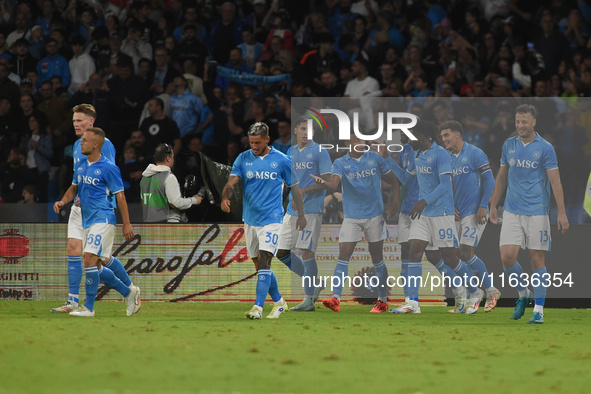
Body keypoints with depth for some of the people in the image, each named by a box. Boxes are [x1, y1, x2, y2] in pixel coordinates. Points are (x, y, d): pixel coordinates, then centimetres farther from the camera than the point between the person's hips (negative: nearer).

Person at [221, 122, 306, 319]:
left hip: (271, 219, -4)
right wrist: (225, 198, -30)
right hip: (250, 219, 4)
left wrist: (301, 214, 11)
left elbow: (294, 187, 7)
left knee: (263, 261, -17)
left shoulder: (281, 160, -2)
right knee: (260, 266, 11)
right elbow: (232, 181, -9)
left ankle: (258, 307, -22)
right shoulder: (243, 159, 3)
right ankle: (279, 302, 27)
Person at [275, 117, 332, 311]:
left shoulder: (319, 151, -4)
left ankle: (309, 300, -5)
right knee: (282, 253, 4)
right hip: (292, 209, 7)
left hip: (311, 208, -7)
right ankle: (314, 284, 20)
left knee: (306, 252, -11)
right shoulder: (290, 152, 14)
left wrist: (304, 190, -20)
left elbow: (326, 181, -10)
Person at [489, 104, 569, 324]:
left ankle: (539, 309, 6)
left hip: (537, 212, -3)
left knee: (537, 259, -2)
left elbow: (555, 181, -7)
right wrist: (493, 205, 17)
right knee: (507, 256, -9)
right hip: (512, 212, 3)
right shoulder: (509, 145, 8)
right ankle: (523, 294, 16)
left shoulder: (545, 148, -5)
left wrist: (561, 213, -12)